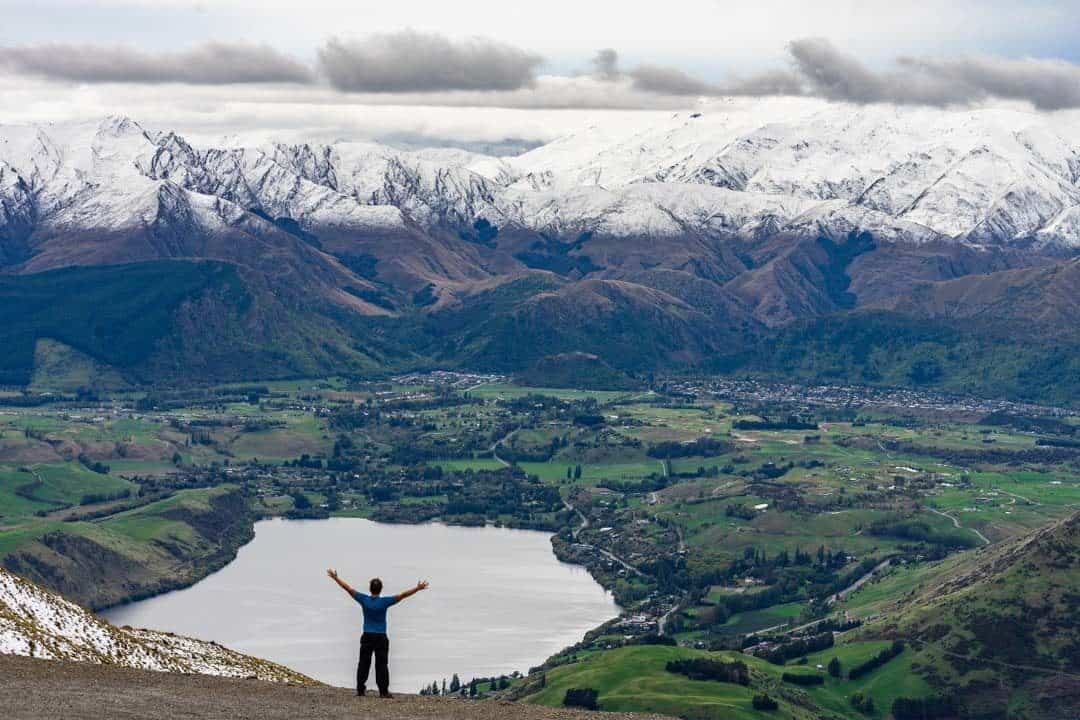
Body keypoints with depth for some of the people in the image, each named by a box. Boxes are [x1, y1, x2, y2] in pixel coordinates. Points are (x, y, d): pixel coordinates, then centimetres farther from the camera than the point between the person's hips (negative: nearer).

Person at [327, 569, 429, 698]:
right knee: (381, 665, 0)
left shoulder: (364, 600, -5)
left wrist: (335, 578, 9)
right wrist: (418, 588, -11)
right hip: (381, 638, -2)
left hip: (367, 637, 2)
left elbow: (347, 588, 1)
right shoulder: (385, 602, -11)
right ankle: (383, 691, -2)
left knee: (363, 664, 8)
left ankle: (360, 690, 9)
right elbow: (402, 595, -13)